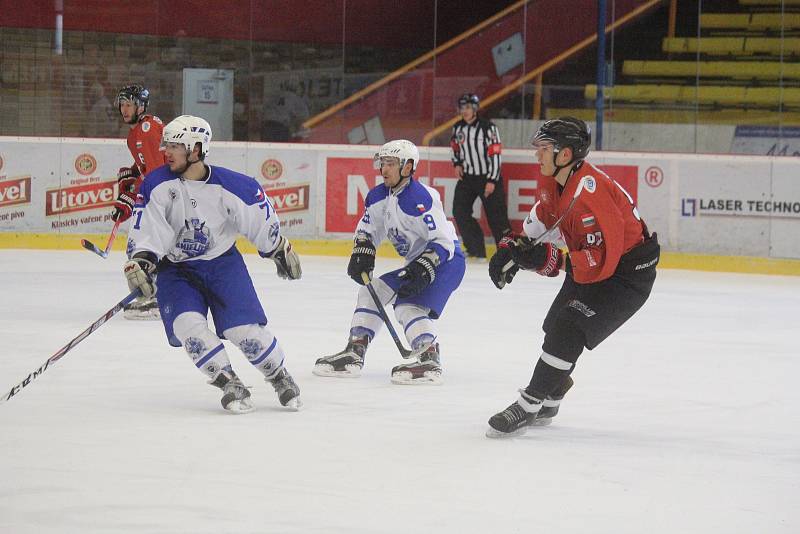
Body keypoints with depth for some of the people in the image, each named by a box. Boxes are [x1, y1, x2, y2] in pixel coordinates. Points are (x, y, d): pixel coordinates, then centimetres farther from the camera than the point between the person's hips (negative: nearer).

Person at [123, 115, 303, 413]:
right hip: (175, 270, 1)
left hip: (222, 263, -1)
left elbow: (261, 219, -1)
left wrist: (280, 250, 9)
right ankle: (230, 386, -6)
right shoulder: (157, 185, -14)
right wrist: (140, 262, -32)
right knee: (188, 326, -21)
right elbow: (145, 230, -16)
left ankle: (280, 378, 15)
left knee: (245, 329, -11)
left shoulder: (229, 185, -16)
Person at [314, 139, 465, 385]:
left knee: (408, 305, -26)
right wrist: (361, 255, -4)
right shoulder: (378, 197, 3)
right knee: (372, 290, 9)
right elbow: (366, 231, 15)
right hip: (418, 262, 10)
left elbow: (443, 241, -26)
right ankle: (353, 355, 10)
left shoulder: (420, 199, -25)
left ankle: (430, 363, -31)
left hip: (447, 260, -10)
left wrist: (422, 270, -34)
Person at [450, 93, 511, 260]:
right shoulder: (458, 128, 2)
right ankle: (475, 248, 6)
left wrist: (492, 181, -19)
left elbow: (495, 155, -17)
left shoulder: (488, 127, -16)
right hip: (467, 177, 6)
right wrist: (457, 163, 3)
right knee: (460, 211, -3)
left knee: (496, 215, -6)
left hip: (488, 177, -6)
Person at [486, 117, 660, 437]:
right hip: (593, 265, 11)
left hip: (628, 272, -11)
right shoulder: (559, 184, -1)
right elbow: (539, 224, 9)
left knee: (568, 330, -20)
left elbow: (602, 260, -35)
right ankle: (546, 406, 36)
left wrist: (550, 260, -36)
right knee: (555, 326, 18)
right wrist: (511, 249, -9)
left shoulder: (589, 194, -33)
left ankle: (528, 406, -13)